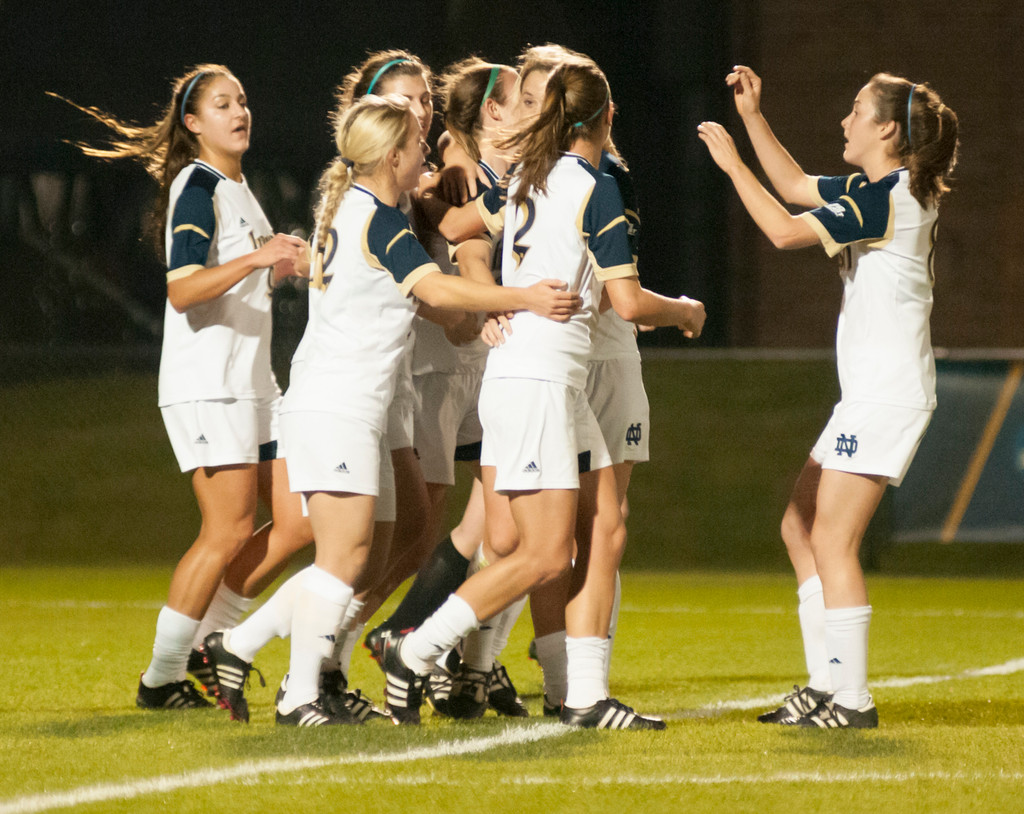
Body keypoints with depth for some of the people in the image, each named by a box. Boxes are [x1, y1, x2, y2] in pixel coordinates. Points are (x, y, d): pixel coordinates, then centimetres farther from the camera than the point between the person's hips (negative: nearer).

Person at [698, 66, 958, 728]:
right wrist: (754, 117, 22)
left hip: (887, 395, -10)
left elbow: (786, 230, -21)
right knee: (801, 527, 12)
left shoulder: (889, 196, -16)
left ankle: (852, 699, -9)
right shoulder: (882, 192, 14)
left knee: (832, 542, -10)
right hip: (870, 395, 10)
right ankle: (827, 684, 13)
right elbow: (798, 187, 28)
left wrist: (733, 163, -12)